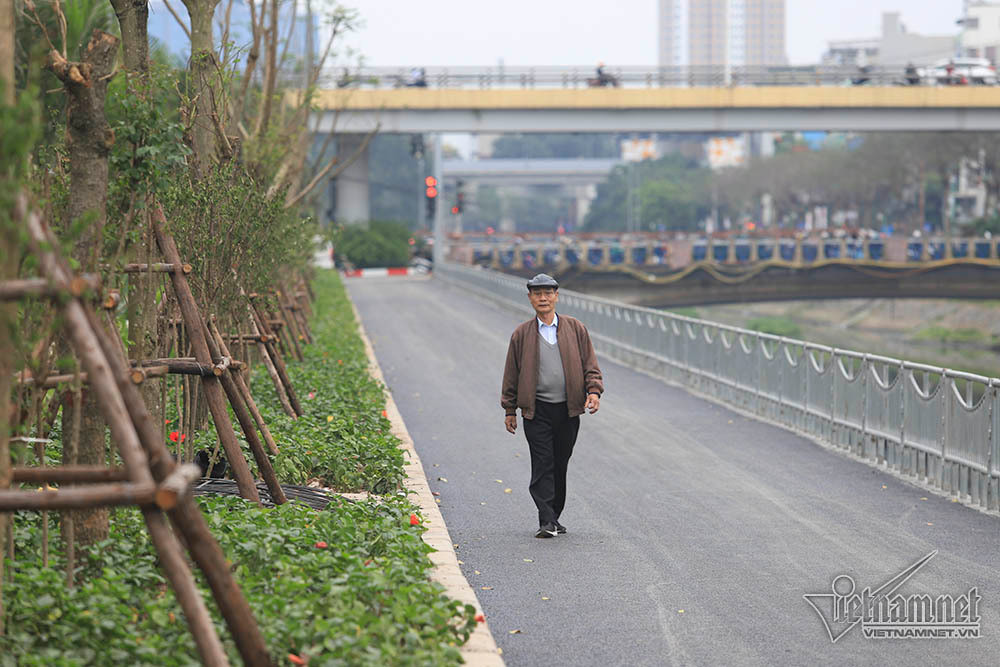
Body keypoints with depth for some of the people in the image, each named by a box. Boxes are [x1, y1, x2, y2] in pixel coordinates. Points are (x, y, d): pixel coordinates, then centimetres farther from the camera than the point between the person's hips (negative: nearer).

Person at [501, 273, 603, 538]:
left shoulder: (575, 328, 7)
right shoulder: (522, 334, 5)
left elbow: (590, 364, 9)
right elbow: (511, 373, 9)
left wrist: (594, 391, -7)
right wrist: (510, 409, 7)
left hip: (568, 409, 2)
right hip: (536, 410, -2)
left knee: (560, 466, 8)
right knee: (542, 466, -9)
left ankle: (554, 518, 20)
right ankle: (547, 522, -13)